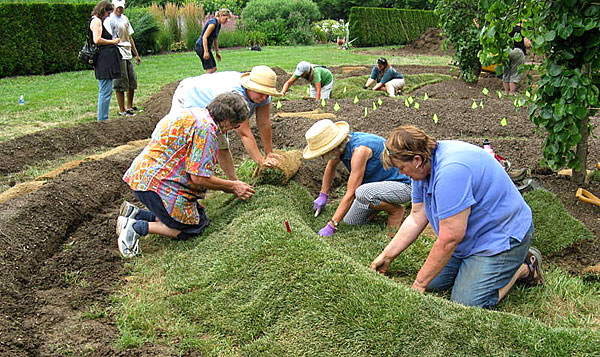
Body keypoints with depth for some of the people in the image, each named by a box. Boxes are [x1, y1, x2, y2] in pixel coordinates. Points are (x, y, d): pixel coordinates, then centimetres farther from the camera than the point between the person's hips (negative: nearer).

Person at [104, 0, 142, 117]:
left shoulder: (125, 18, 18)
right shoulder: (109, 20, -7)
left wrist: (136, 54, 24)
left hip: (128, 54, 8)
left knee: (132, 81, 11)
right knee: (120, 84, -4)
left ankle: (130, 107, 24)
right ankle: (122, 110, 2)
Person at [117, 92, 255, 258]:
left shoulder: (195, 113, 13)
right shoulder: (206, 129, -19)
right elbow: (199, 177, -19)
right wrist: (233, 186, -4)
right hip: (158, 183, -10)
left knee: (198, 216, 15)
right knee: (194, 228, 2)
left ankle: (134, 214, 12)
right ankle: (137, 227, -5)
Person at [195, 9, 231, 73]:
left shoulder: (218, 24, 11)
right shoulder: (213, 23, -18)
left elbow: (215, 39, 22)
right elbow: (204, 37, -23)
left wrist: (217, 52, 24)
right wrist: (206, 52, -27)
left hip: (207, 46, 10)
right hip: (201, 46, -10)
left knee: (214, 68, 10)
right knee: (210, 70, -12)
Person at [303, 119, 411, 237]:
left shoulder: (360, 150, -32)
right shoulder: (341, 145, -7)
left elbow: (350, 193, -30)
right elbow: (331, 167, 19)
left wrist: (331, 225, -26)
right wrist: (323, 195, 27)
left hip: (402, 185, -8)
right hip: (379, 183, 8)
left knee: (362, 193, -35)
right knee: (351, 220, 2)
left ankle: (396, 210, -9)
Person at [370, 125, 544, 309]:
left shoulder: (451, 170, -33)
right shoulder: (424, 166, -2)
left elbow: (450, 238, -30)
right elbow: (417, 218, 7)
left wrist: (419, 284, -19)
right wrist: (387, 255, 7)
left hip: (501, 237, -9)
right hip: (468, 237, 9)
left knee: (465, 305, -15)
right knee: (433, 283, 3)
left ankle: (525, 267, 5)